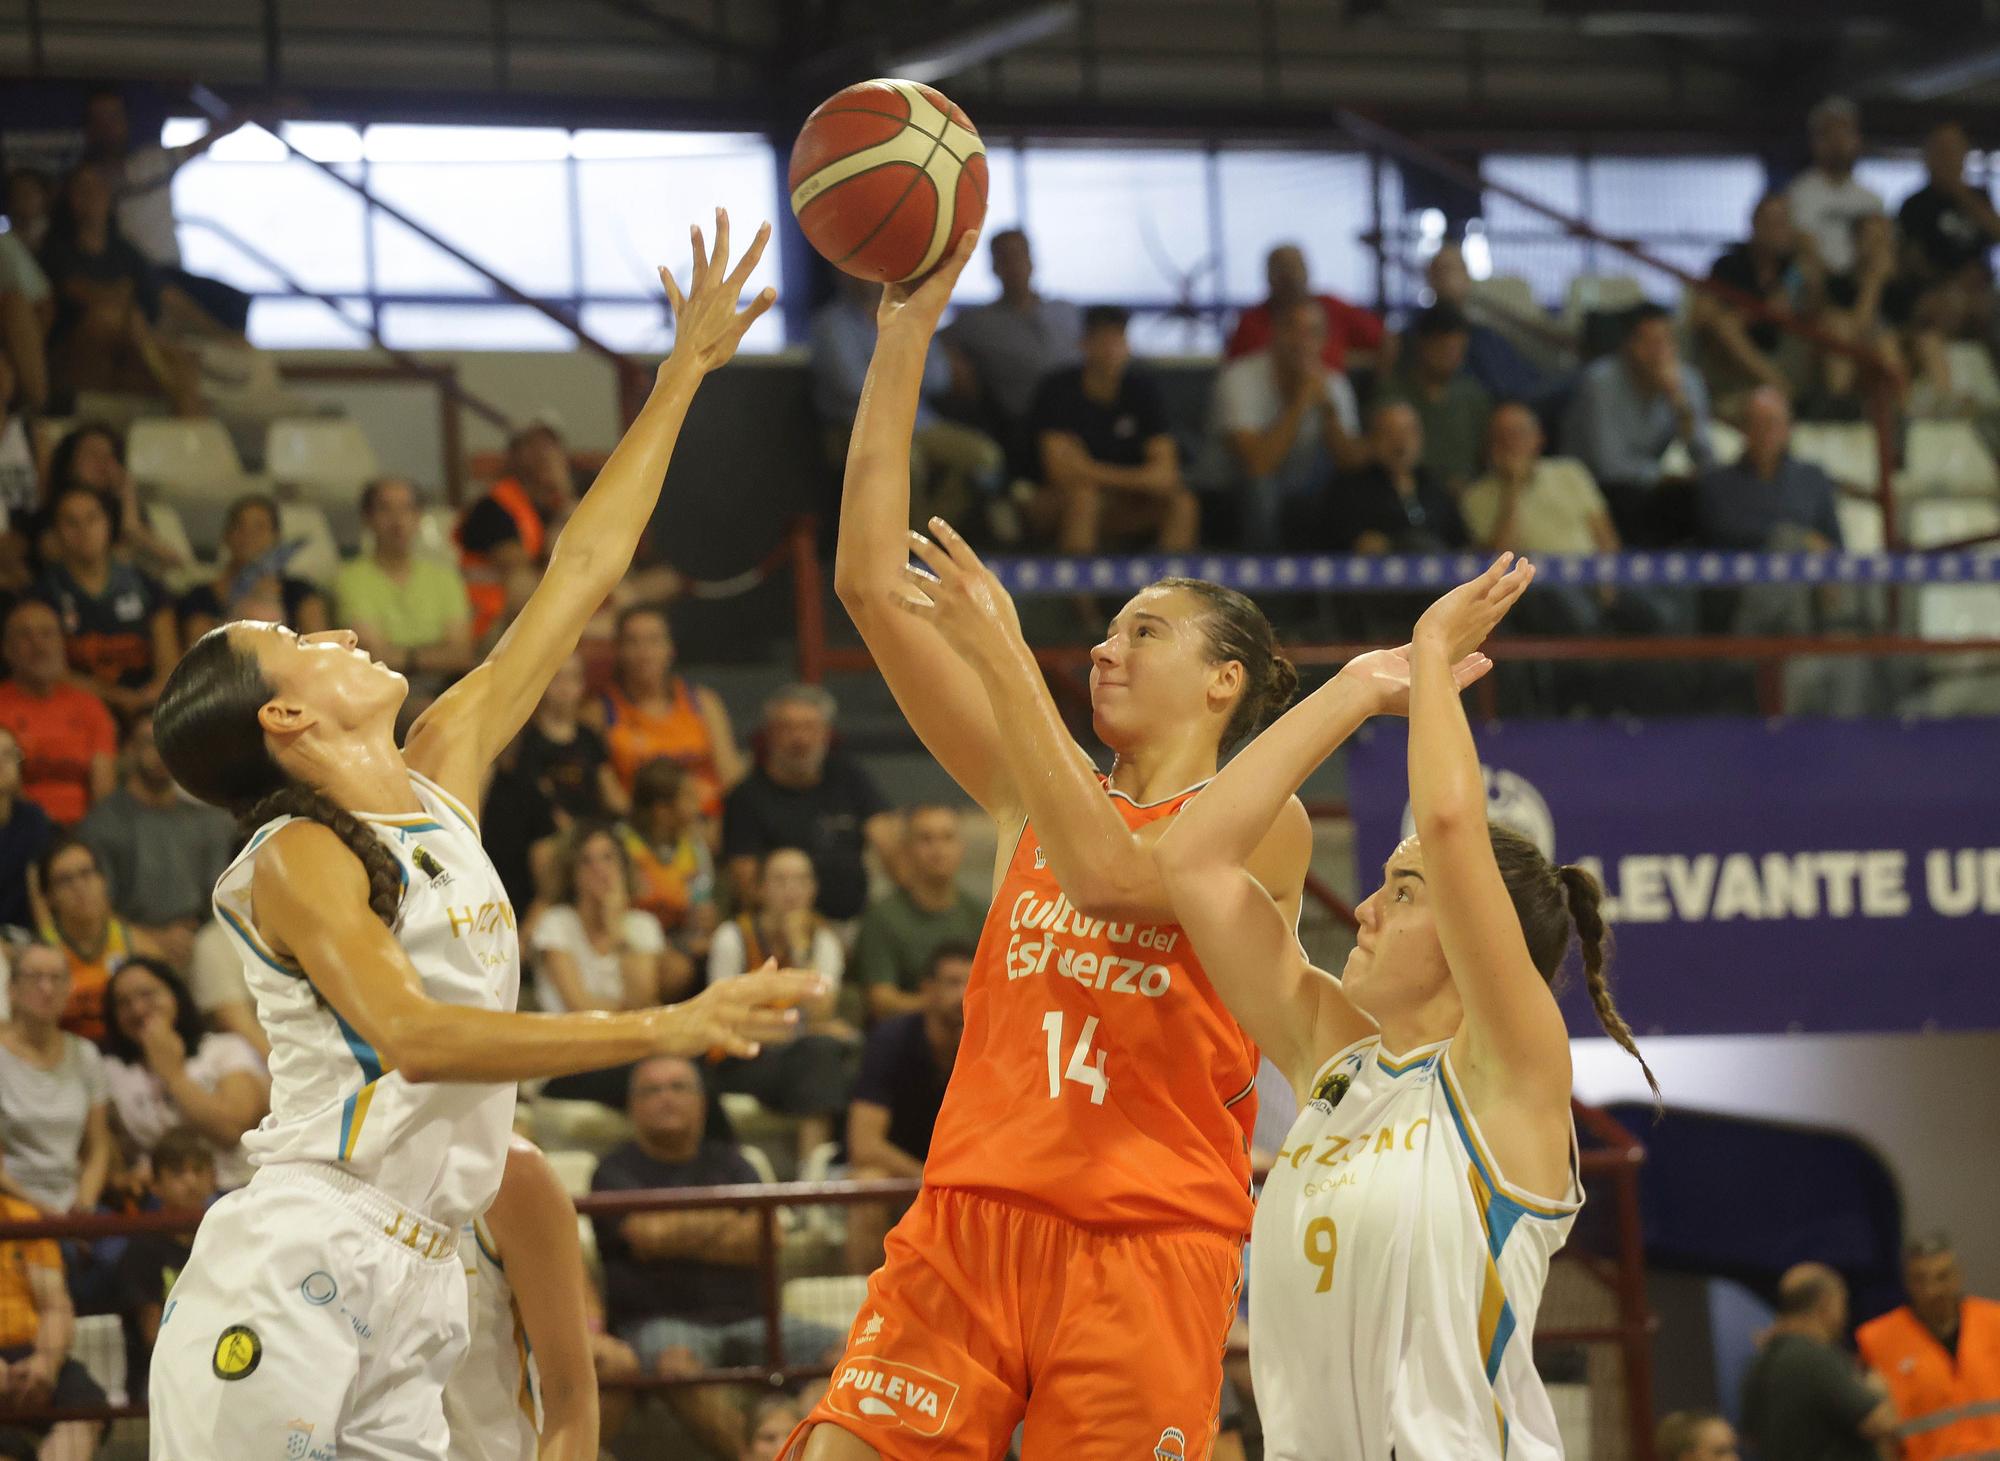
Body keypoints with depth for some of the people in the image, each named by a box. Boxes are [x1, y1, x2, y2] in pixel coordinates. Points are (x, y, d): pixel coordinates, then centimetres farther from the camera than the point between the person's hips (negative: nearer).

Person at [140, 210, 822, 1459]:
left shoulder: (442, 774, 16)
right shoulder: (297, 861, -6)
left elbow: (580, 579, 20)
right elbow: (411, 1033, -22)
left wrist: (686, 372, 21)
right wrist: (669, 1028, -25)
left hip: (412, 1297, 8)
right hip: (297, 1271, -7)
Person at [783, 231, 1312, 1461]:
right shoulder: (1038, 793, 15)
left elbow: (1105, 872, -18)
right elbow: (872, 583, 10)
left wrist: (1005, 662, -18)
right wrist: (904, 337, 5)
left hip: (1148, 1240, -4)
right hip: (971, 1215, 4)